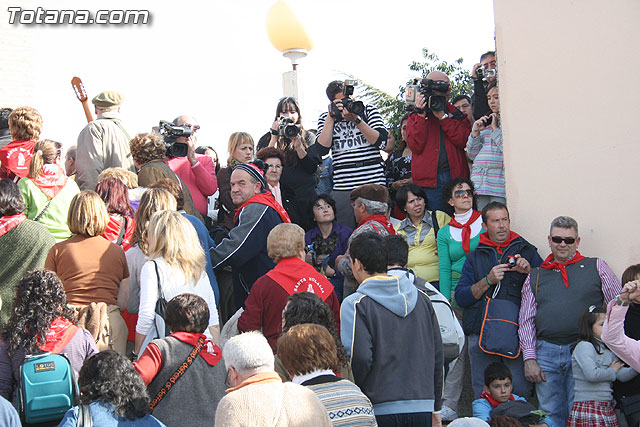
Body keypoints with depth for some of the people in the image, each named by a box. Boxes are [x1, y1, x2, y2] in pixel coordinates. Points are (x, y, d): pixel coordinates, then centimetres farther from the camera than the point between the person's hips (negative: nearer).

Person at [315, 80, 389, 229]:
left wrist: (356, 120, -10)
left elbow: (381, 142, -4)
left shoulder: (368, 110, 8)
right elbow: (322, 148, -3)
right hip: (342, 187, 1)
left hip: (373, 183, 0)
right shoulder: (325, 118, 12)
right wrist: (331, 117, -6)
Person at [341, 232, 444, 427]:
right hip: (422, 410, 5)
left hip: (380, 411, -5)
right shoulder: (422, 299, 10)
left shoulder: (355, 304, -8)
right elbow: (438, 356, 12)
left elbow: (358, 358, -17)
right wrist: (435, 409, 20)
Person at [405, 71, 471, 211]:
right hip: (428, 180, -1)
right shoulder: (416, 116, 13)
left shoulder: (457, 114, 15)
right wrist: (422, 115, -7)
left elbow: (463, 140, -4)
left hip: (455, 177, 1)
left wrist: (442, 116, -8)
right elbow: (416, 146, -3)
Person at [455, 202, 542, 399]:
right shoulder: (475, 257, 15)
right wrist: (488, 280, -7)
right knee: (483, 396, 3)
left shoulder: (527, 251, 13)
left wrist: (529, 272, -10)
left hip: (517, 333, -1)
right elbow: (460, 297, 4)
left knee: (520, 391, -8)